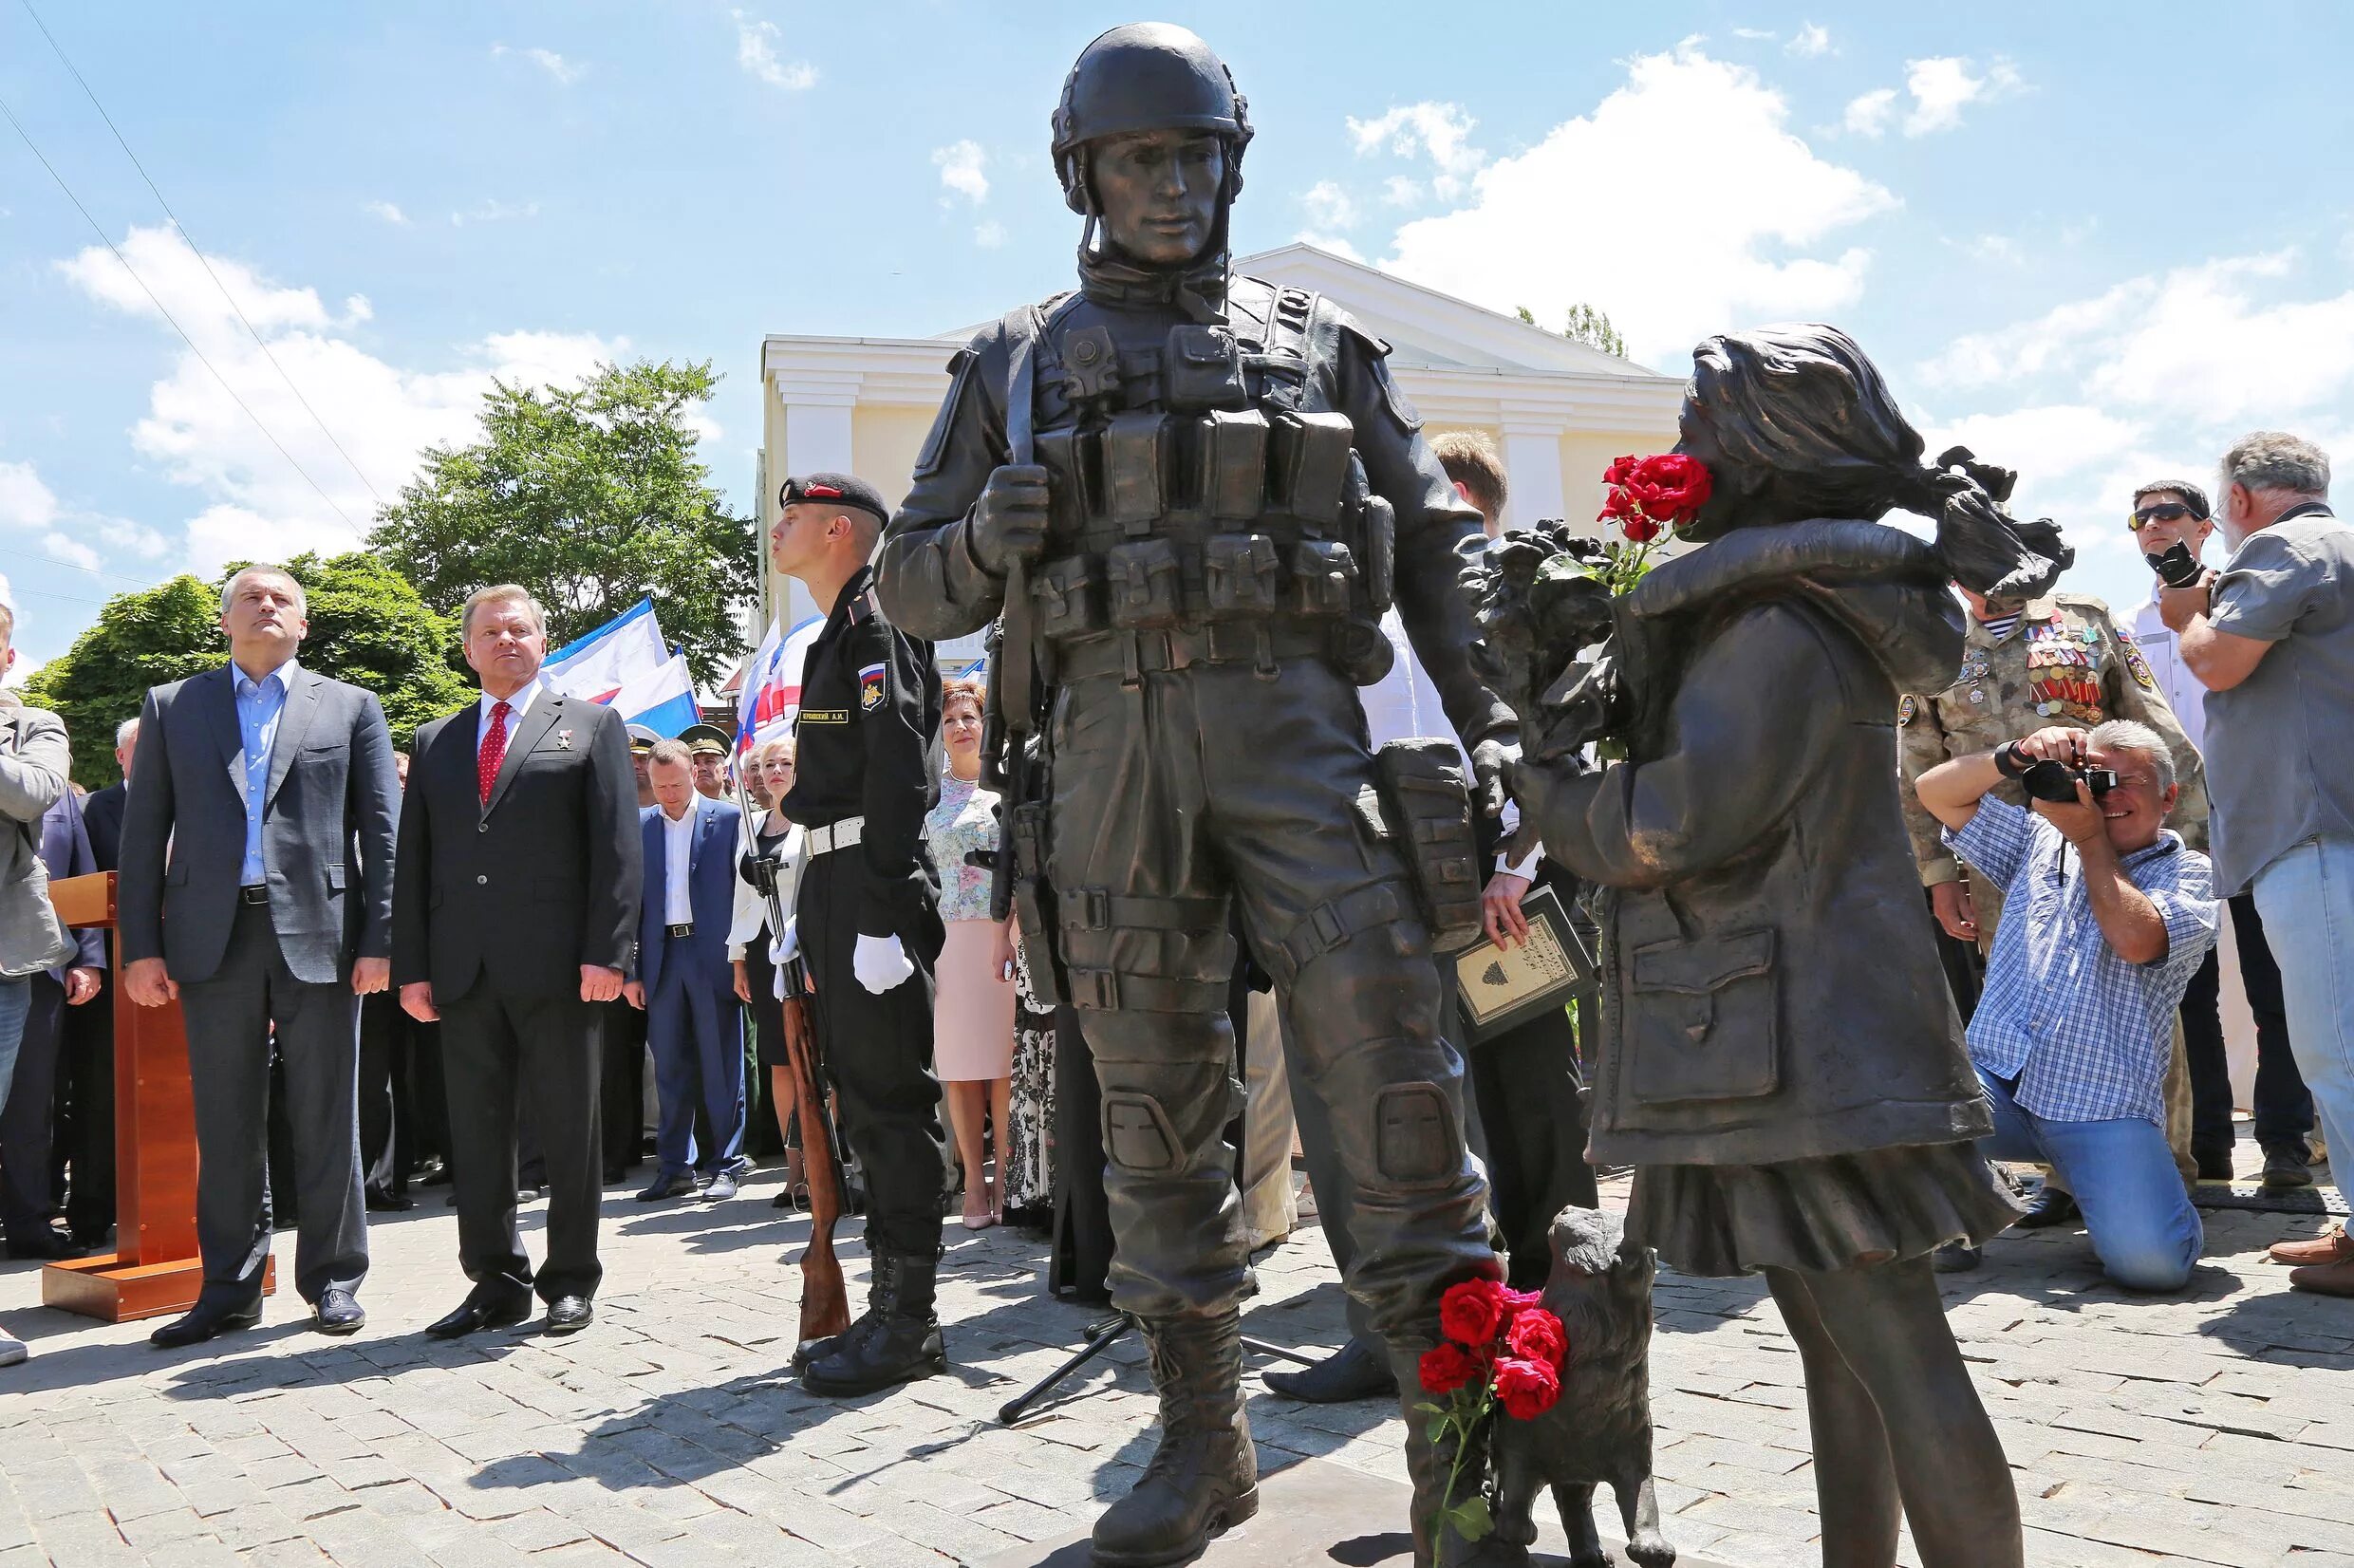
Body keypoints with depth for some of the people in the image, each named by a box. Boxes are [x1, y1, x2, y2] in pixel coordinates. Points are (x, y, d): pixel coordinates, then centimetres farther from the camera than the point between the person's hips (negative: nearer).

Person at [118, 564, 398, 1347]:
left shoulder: (351, 708, 10)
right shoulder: (171, 707, 13)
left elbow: (382, 831, 4)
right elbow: (144, 832, 9)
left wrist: (381, 940, -4)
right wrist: (141, 945, 0)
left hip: (319, 933, -1)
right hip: (214, 937, 1)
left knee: (326, 1117, 4)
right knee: (225, 1121, 7)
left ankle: (333, 1277, 14)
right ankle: (230, 1287, 16)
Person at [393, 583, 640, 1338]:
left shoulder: (590, 726, 7)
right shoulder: (434, 742, 18)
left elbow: (617, 848, -1)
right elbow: (412, 862, 14)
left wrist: (606, 952, -11)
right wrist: (411, 966, 5)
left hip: (557, 966, -4)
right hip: (462, 970, 4)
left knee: (568, 1130, 3)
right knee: (475, 1132, 7)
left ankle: (571, 1281, 14)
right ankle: (496, 1280, 18)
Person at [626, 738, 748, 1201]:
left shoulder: (728, 817, 0)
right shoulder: (639, 825, 9)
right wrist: (631, 970, 4)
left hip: (713, 953, -3)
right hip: (662, 956, 3)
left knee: (721, 1067, 2)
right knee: (669, 1067, 8)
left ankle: (726, 1165, 10)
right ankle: (676, 1167, 16)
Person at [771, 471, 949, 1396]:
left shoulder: (878, 626, -9)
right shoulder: (837, 635, 21)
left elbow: (899, 776, -18)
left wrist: (881, 911, -24)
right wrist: (812, 910, 19)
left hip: (871, 885, -10)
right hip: (831, 884, 10)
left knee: (889, 1101, -5)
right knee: (862, 1100, 13)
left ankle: (908, 1322, 3)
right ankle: (890, 1309, 23)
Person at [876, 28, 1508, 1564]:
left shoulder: (1318, 342, 15)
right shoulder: (1018, 362, 16)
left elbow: (1439, 545, 13)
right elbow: (912, 582, 14)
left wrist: (1489, 720, 1)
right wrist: (990, 539, -9)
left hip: (1291, 725, -1)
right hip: (1112, 737, 1)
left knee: (1389, 1042, -12)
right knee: (1158, 1096, 5)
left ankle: (1461, 1424, -1)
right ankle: (1204, 1443, 19)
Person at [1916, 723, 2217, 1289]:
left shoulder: (2186, 873, 8)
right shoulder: (2039, 841, 20)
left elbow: (2135, 940, -14)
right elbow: (1936, 791, 14)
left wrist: (2092, 838, -2)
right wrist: (2016, 756, -3)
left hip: (2104, 1105, -2)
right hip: (1993, 1080, 3)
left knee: (2151, 1259, -25)